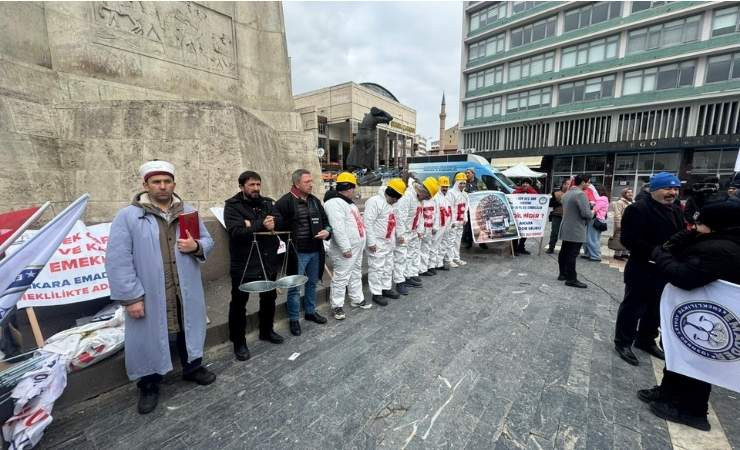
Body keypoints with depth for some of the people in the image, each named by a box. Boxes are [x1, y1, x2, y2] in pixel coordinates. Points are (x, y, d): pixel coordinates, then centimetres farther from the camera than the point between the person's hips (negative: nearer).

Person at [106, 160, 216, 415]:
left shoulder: (188, 212, 5)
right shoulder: (128, 216, -7)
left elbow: (208, 241, 11)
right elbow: (117, 259, -11)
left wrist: (196, 246, -13)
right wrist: (131, 296, -15)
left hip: (185, 292, 3)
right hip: (150, 296, -3)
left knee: (189, 330, 19)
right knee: (149, 338, 12)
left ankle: (192, 368, 42)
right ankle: (149, 385, 35)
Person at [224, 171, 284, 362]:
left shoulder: (268, 203, 6)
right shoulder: (232, 206, -7)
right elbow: (236, 232, -22)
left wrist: (253, 225, -20)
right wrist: (261, 225, -23)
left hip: (268, 262, 5)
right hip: (243, 265, -4)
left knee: (269, 298, 19)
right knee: (239, 304, 7)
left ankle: (266, 331, 41)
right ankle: (239, 342, 26)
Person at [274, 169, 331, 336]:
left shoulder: (315, 201, 8)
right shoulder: (285, 202, -12)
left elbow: (325, 220, 14)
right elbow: (278, 224, -14)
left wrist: (327, 231, -4)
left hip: (315, 251, 6)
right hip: (297, 252, -6)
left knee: (312, 283, 20)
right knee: (295, 287, 6)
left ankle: (310, 311, 39)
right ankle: (293, 319, 23)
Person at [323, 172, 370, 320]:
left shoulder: (348, 202, 16)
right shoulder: (334, 203, -19)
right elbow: (338, 227, -27)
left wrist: (361, 244, 23)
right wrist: (345, 247, -28)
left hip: (356, 247, 11)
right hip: (345, 249, -11)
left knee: (356, 275, 20)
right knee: (341, 277, -1)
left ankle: (357, 300, 34)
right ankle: (337, 306, 12)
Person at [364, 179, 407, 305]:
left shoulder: (390, 203, 12)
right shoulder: (374, 201, -19)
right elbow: (368, 223, -22)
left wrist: (392, 239, 17)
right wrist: (371, 242, -22)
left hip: (388, 242, 10)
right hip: (377, 243, -10)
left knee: (388, 267, 18)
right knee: (377, 268, 0)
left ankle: (386, 288, 33)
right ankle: (376, 293, 12)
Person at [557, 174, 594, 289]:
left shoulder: (567, 193, 13)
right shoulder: (580, 194, -15)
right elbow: (586, 213, -19)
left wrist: (588, 204, 17)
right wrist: (592, 213, 3)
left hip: (566, 228, 9)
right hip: (576, 230, -9)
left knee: (564, 252, 13)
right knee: (572, 254, -6)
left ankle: (563, 274, 23)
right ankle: (571, 279, -1)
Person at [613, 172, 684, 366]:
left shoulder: (676, 210, 13)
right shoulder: (638, 209, -14)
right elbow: (628, 239, -21)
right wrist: (654, 252, -26)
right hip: (642, 269, -8)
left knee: (656, 308, 18)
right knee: (633, 307, 2)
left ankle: (646, 340, 35)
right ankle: (622, 342, 15)